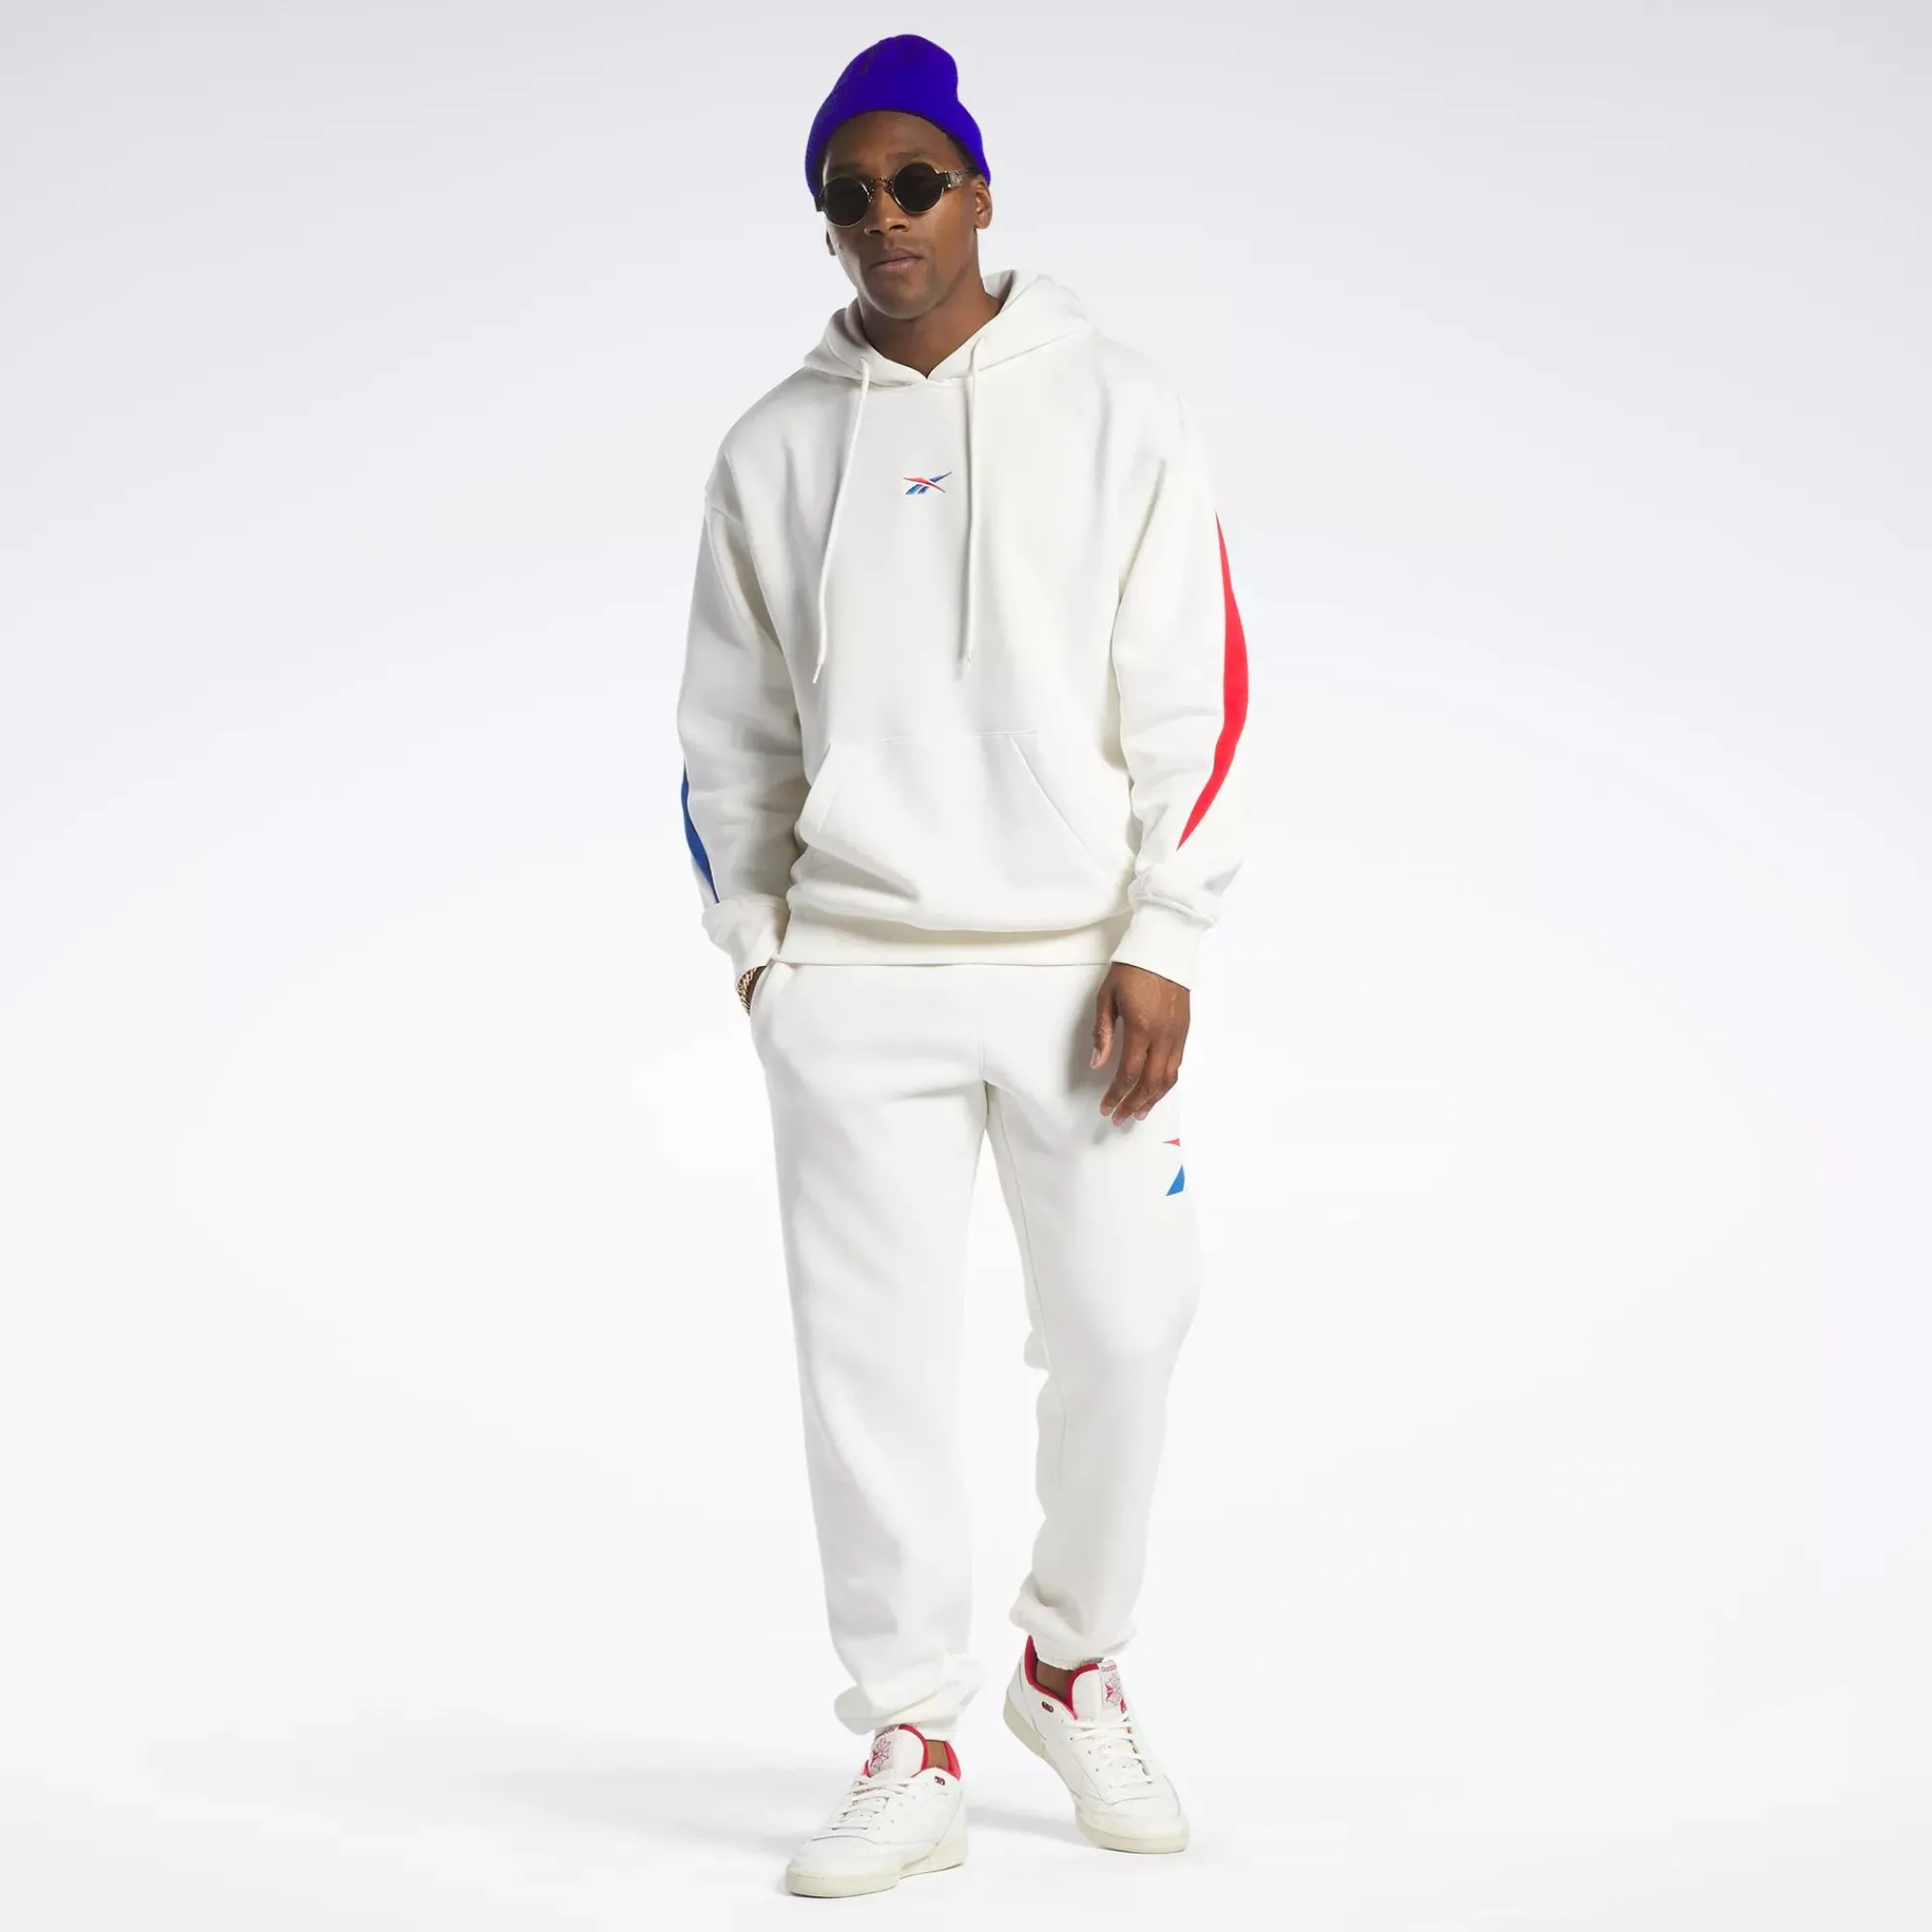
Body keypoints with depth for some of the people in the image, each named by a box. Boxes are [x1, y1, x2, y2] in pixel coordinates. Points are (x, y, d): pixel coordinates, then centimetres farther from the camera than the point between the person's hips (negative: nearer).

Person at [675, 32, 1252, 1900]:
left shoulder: (1117, 412, 3)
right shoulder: (775, 448, 8)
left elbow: (1193, 693, 0)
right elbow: (730, 729, 13)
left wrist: (1160, 944, -6)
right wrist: (756, 943, 6)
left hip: (1078, 960, 0)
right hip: (853, 973, 1)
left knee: (1122, 1329, 2)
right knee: (872, 1355, -2)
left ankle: (1075, 1667, 25)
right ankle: (910, 1747, 7)